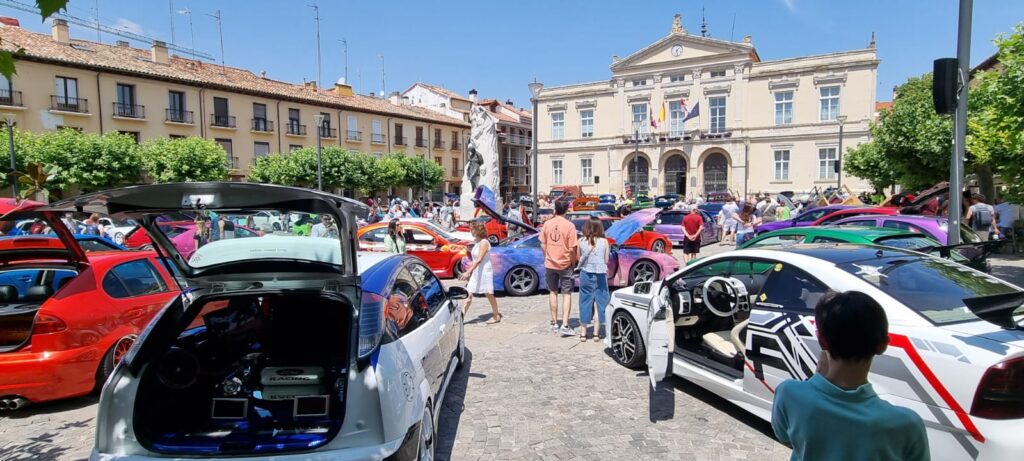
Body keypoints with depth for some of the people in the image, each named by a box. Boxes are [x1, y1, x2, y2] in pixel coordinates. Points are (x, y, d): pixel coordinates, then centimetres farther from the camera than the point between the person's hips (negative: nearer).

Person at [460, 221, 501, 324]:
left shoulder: (484, 242, -17)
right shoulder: (477, 242, 10)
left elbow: (479, 260, -25)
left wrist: (468, 272, -32)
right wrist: (469, 271, 15)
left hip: (485, 272, -8)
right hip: (477, 272, 8)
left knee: (489, 294, 6)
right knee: (469, 294, 2)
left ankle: (496, 316, 21)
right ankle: (461, 317, 2)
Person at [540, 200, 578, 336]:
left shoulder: (547, 224, -3)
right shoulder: (569, 226, -13)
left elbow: (543, 244, 3)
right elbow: (572, 248, -13)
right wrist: (573, 261, 4)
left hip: (550, 264, 3)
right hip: (565, 264, -3)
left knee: (553, 292, 16)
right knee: (567, 294, 4)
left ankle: (554, 323, 22)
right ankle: (565, 325, -4)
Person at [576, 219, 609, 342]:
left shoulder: (581, 241, -3)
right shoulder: (604, 241, -4)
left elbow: (578, 257, 6)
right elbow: (606, 260, 2)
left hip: (586, 274, 1)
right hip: (600, 275, -1)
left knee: (585, 301, 10)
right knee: (600, 301, 8)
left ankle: (583, 332, 14)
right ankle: (596, 332, 9)